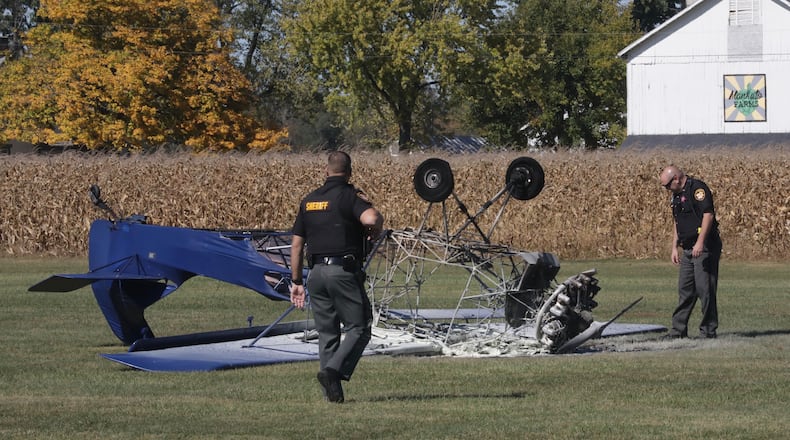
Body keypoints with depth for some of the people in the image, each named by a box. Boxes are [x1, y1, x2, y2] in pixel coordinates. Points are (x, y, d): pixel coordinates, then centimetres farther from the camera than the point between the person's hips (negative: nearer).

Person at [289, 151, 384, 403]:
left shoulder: (309, 201, 14)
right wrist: (375, 231, -2)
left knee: (326, 332, 11)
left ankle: (332, 392, 7)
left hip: (316, 272, 6)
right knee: (359, 327, 1)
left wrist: (296, 282, 19)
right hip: (344, 270, -6)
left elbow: (297, 244, 14)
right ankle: (333, 370, -19)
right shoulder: (350, 196, -5)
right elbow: (371, 218, -26)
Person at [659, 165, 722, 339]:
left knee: (705, 288, -8)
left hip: (704, 248, -9)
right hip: (688, 249, 9)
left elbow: (708, 214, -20)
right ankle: (678, 330, 13)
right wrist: (675, 247, 20)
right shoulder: (677, 195, 19)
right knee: (685, 290, 9)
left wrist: (700, 243, -25)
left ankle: (709, 330, -3)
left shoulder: (697, 188, -11)